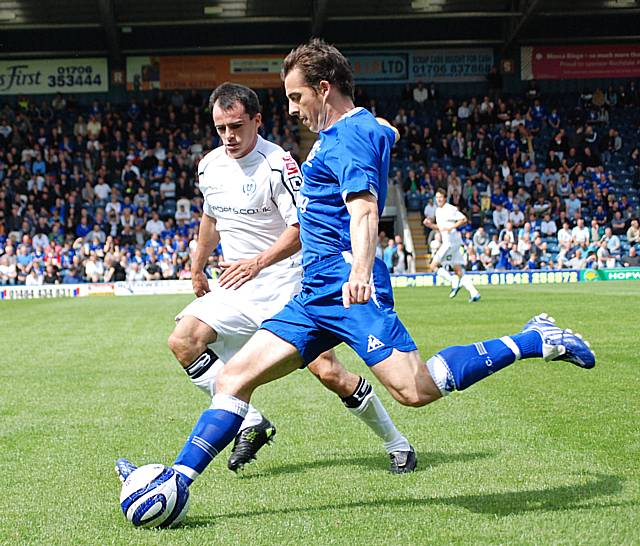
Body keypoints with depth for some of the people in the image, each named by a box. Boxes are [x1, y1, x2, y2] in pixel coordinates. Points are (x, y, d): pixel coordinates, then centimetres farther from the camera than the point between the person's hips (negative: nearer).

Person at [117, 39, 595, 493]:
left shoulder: (348, 136, -10)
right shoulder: (364, 128, 19)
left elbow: (364, 208, -26)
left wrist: (360, 271, -43)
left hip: (345, 286, -10)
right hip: (316, 293, 10)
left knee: (414, 389, -21)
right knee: (235, 377, 3)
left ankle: (535, 342, -8)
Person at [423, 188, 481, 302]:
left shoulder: (450, 209, -9)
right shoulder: (438, 211, 19)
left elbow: (464, 220, -13)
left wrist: (451, 227, -20)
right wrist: (430, 224, 12)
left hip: (452, 241, -9)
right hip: (446, 242, 9)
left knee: (434, 266, -8)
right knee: (458, 270, 6)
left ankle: (455, 282, -11)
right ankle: (474, 293, 1)